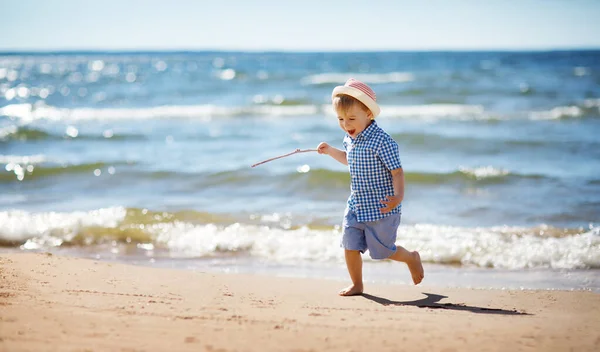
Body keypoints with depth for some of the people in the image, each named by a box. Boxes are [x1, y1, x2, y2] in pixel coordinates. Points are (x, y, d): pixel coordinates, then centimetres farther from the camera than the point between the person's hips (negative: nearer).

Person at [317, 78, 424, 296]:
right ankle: (357, 285, 21)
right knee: (350, 246, 4)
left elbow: (397, 172, -21)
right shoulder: (350, 139, 4)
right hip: (356, 206, 7)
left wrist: (398, 196, -35)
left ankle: (412, 258, 35)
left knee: (382, 250, 6)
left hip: (380, 208, -7)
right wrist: (330, 151, 14)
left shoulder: (382, 141, -22)